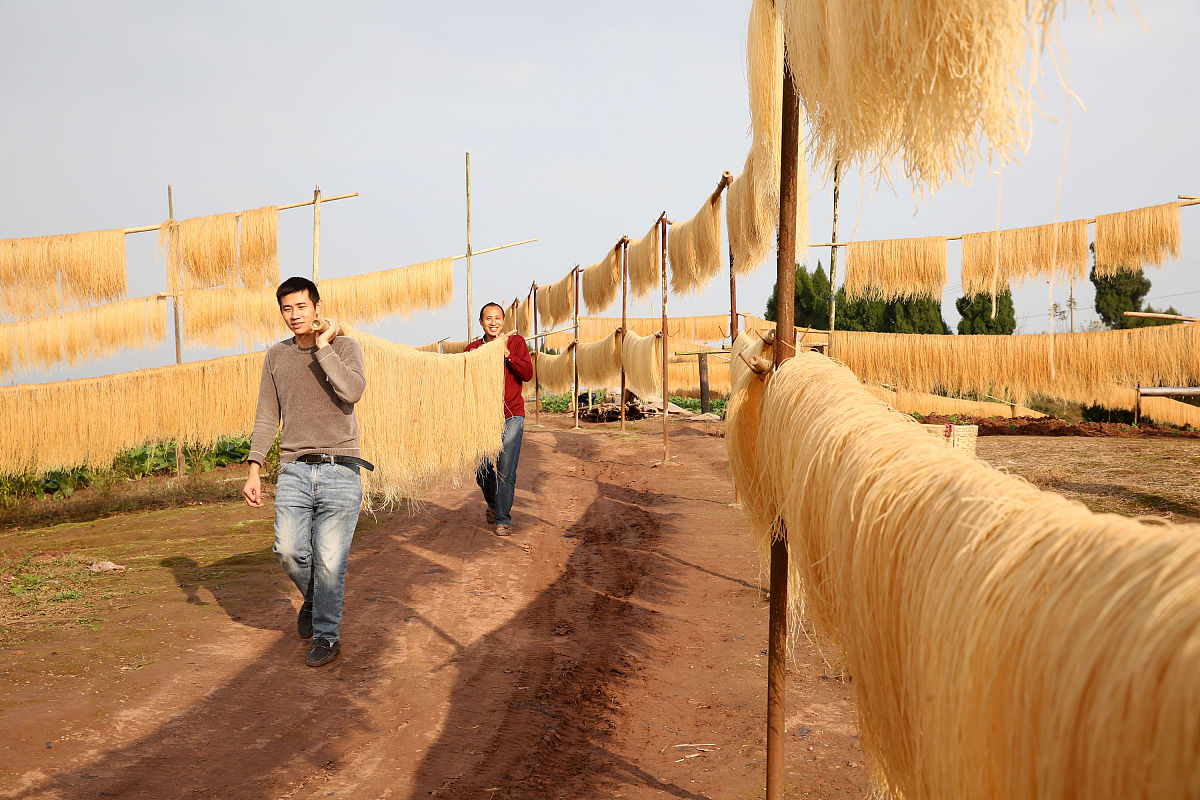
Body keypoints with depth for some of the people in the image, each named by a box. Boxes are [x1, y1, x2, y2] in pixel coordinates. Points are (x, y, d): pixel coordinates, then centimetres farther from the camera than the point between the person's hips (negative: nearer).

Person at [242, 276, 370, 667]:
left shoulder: (345, 347, 2)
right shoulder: (276, 356, 12)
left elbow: (353, 390, -19)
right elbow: (267, 418, 13)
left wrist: (323, 346, -13)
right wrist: (254, 469, 5)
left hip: (339, 470, -3)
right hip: (294, 470, 3)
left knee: (329, 559, -3)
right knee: (289, 550, -7)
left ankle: (326, 635, 14)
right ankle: (312, 599, 25)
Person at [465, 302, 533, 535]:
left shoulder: (516, 342, 2)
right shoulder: (472, 349, 5)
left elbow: (528, 374, -9)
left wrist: (507, 354, -19)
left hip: (511, 416, -2)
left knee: (506, 472, -8)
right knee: (482, 470, 7)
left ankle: (503, 519, 5)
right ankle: (493, 504, 37)